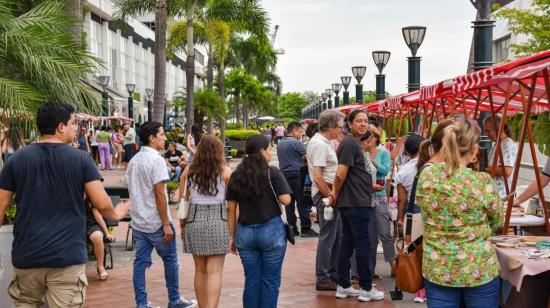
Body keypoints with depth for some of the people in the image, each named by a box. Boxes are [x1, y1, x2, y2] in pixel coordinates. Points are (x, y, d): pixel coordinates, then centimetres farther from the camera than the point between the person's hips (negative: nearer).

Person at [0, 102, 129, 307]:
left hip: (26, 254, 3)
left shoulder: (17, 159, 3)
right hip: (67, 255, -3)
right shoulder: (81, 159, -4)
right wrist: (116, 214, 15)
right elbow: (102, 204, -6)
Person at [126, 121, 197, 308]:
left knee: (140, 263, 7)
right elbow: (159, 193, -20)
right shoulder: (156, 160, -16)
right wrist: (166, 224, -17)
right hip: (156, 222, -7)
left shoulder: (134, 161, 10)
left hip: (138, 221, 7)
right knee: (170, 260, 8)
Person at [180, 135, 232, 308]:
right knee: (214, 272, -3)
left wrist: (182, 225, 16)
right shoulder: (225, 171, -2)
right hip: (218, 220, -3)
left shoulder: (189, 171, 5)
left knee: (200, 270, 16)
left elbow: (182, 201, 7)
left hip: (194, 220, 3)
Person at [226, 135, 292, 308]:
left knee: (251, 280, 11)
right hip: (271, 230, -4)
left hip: (245, 232, 4)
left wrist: (233, 237, 12)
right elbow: (286, 200, -12)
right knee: (270, 280, 5)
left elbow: (231, 209, 5)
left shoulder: (236, 176, 5)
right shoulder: (273, 173, -6)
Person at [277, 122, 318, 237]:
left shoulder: (280, 143, 13)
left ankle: (292, 229, 9)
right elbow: (307, 157, -9)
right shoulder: (296, 143, -11)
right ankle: (305, 228, -4)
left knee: (289, 202, 8)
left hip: (284, 174, 8)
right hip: (296, 175, -7)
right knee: (302, 202, -4)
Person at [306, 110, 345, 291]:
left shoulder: (319, 141, 13)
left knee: (336, 235, 17)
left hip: (329, 193, 11)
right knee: (328, 237, -3)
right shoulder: (321, 145, -19)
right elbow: (317, 177, -25)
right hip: (325, 194, -11)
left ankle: (333, 273, 28)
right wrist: (329, 196, -17)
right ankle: (323, 279, 5)